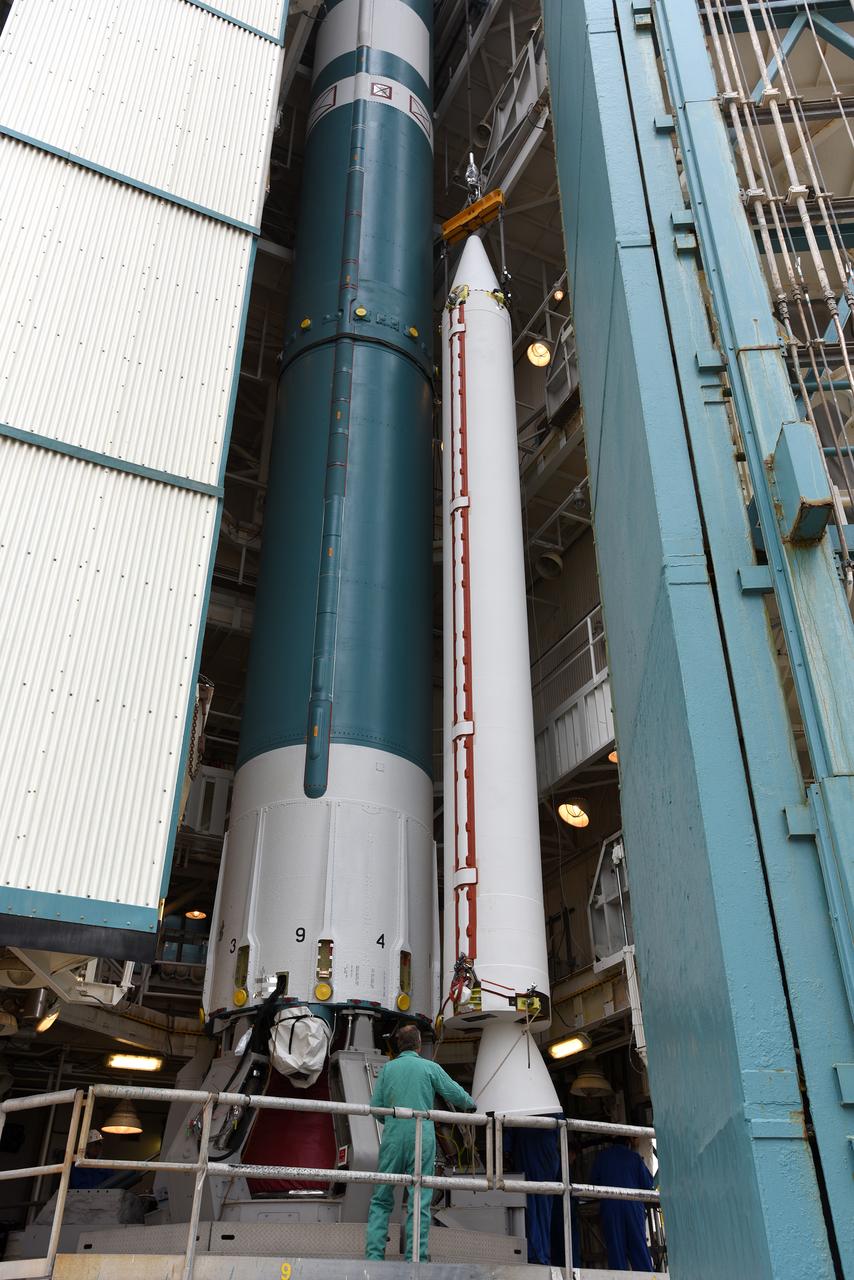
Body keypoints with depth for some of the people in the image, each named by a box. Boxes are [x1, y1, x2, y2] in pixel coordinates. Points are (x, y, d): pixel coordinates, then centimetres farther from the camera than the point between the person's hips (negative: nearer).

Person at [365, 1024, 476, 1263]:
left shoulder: (388, 1068, 6)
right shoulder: (430, 1067, 2)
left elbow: (375, 1106, 5)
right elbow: (456, 1094, 5)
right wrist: (471, 1105, 27)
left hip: (393, 1138, 1)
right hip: (422, 1138, -1)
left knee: (381, 1199, 10)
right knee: (419, 1202, 3)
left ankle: (374, 1255, 3)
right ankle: (416, 1259, 1)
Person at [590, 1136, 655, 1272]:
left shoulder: (602, 1156, 11)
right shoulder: (634, 1156, 9)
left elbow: (594, 1180, 11)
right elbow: (648, 1184, 7)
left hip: (609, 1207, 0)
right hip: (633, 1206, 0)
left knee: (615, 1248, 0)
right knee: (639, 1247, 5)